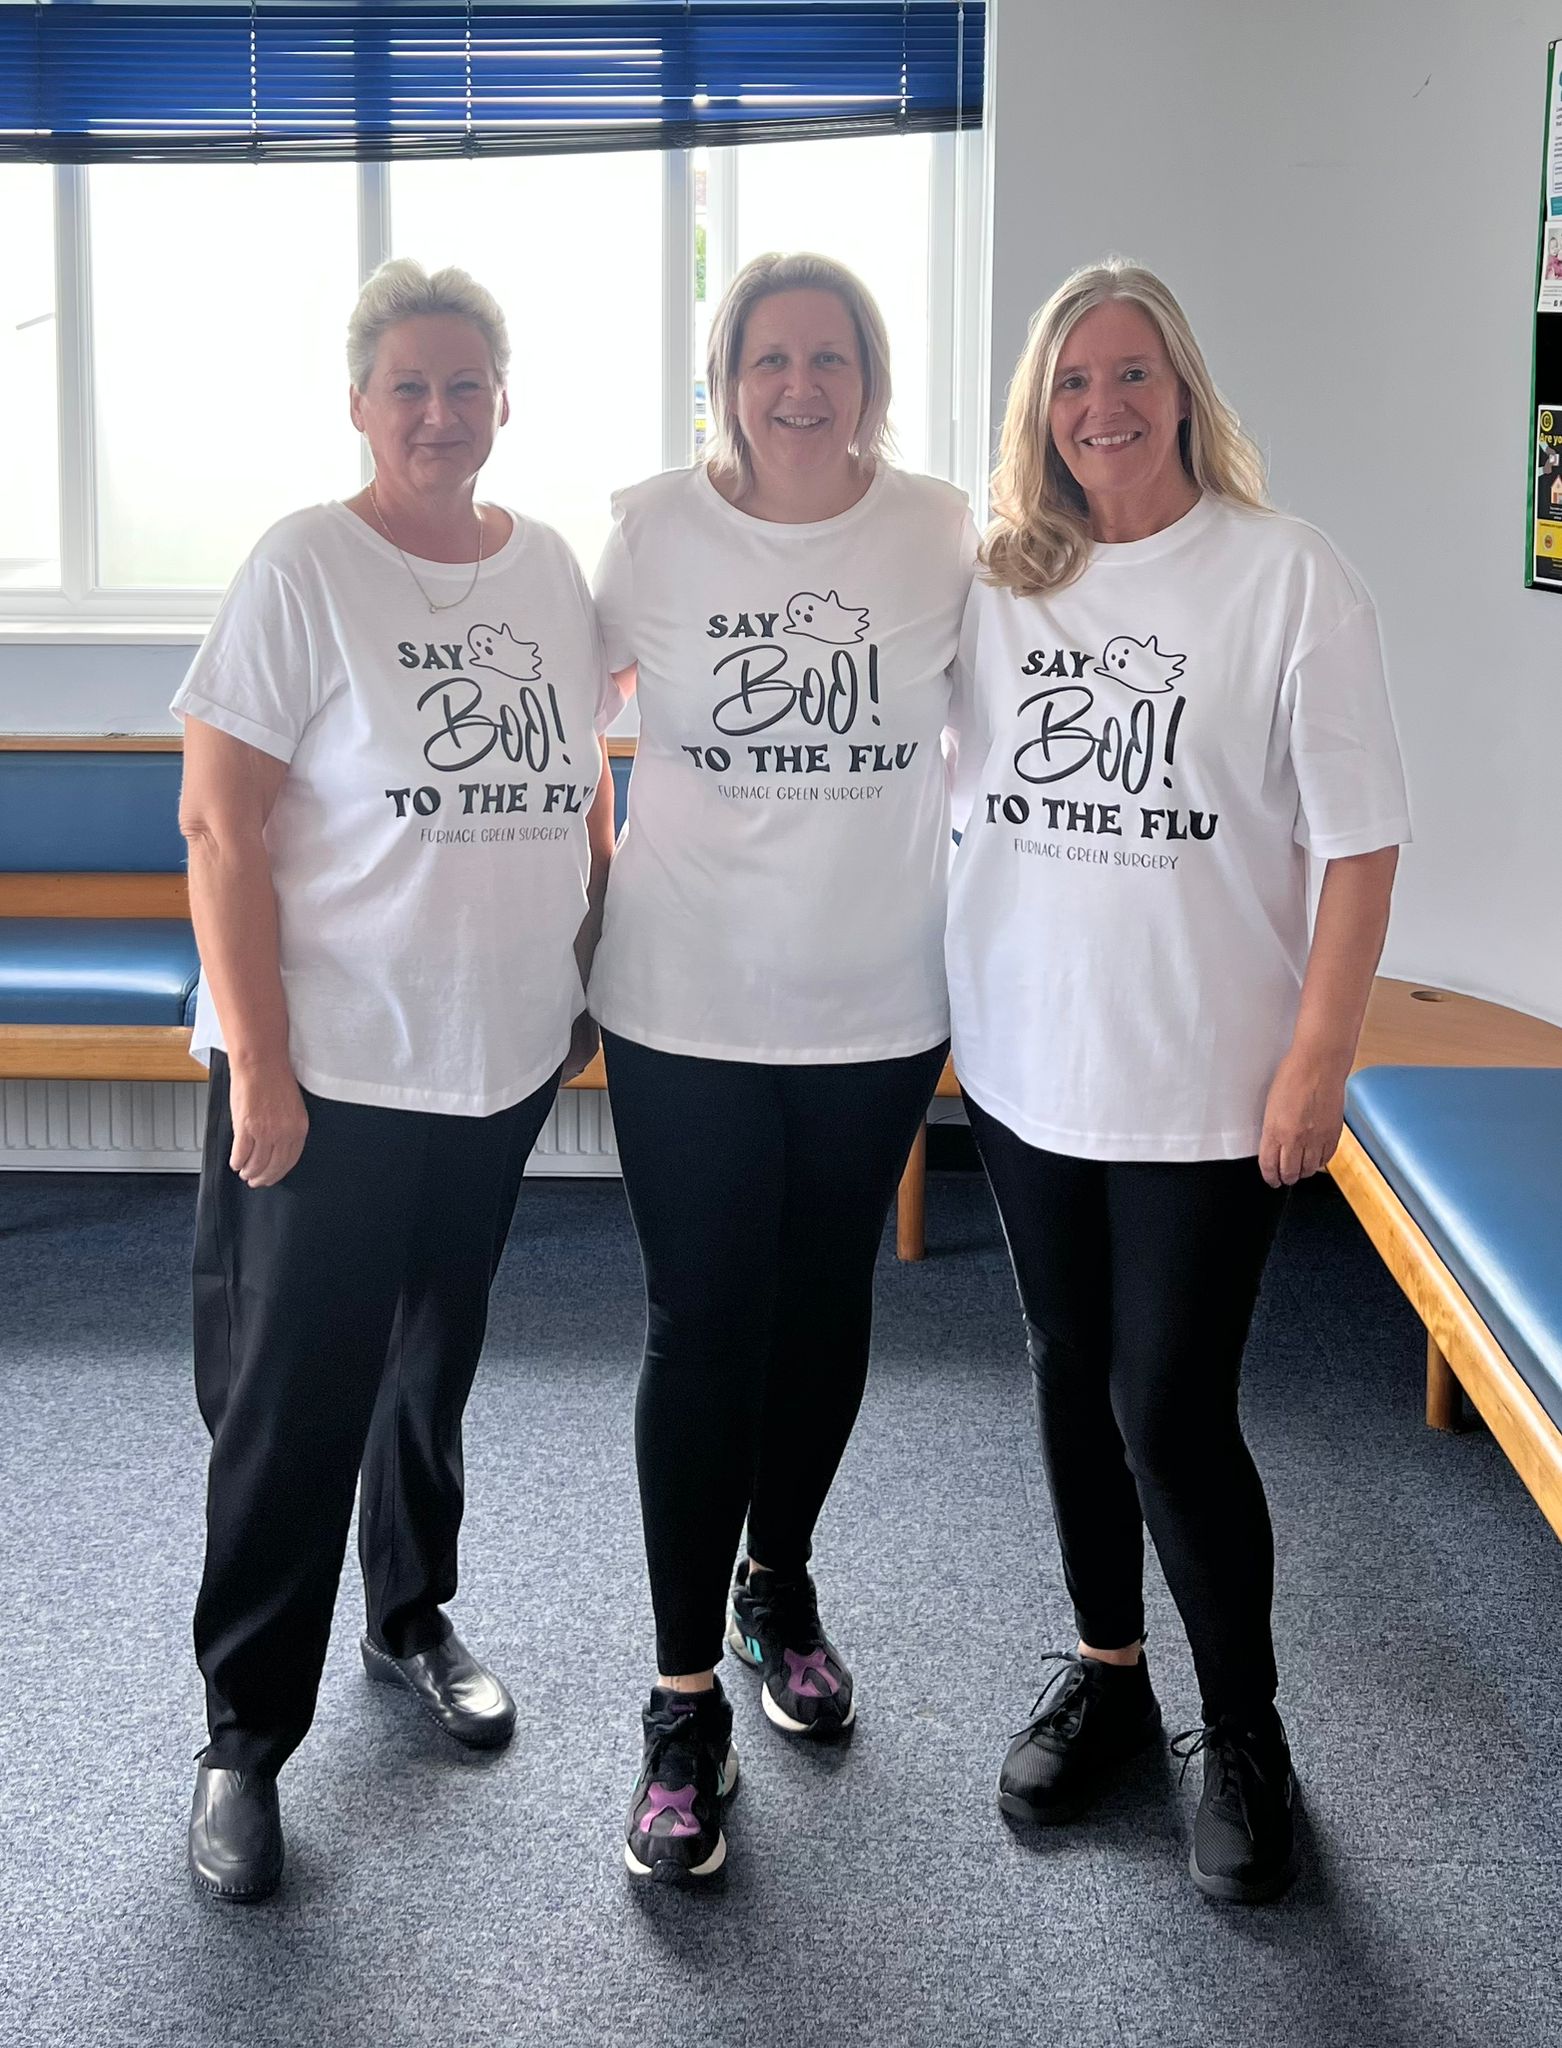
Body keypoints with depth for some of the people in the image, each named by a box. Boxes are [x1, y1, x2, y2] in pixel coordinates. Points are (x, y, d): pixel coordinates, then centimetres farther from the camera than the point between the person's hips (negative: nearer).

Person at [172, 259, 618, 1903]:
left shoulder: (548, 567, 5)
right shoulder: (304, 569, -11)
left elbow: (584, 788, 16)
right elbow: (220, 829, -14)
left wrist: (593, 978, 12)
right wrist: (258, 1064, -17)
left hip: (501, 1062, 5)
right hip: (329, 1073, -5)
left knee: (434, 1362, 20)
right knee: (292, 1398, 1)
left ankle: (411, 1617, 42)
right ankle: (245, 1736, 17)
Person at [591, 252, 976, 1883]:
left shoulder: (943, 535, -4)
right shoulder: (651, 529, -6)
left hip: (878, 1007, 2)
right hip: (686, 1008, -1)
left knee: (825, 1304, 15)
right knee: (700, 1326, -1)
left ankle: (779, 1585, 40)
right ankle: (685, 1700, 10)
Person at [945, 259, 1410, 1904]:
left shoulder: (1289, 578, -8)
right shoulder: (993, 581, 4)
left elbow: (1359, 843, -8)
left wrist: (1317, 1061, -12)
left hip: (1205, 1087, -4)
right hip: (1026, 1067, 4)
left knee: (1170, 1408, -3)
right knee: (1070, 1376, 16)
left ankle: (1245, 1734, 19)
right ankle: (1105, 1674, 36)